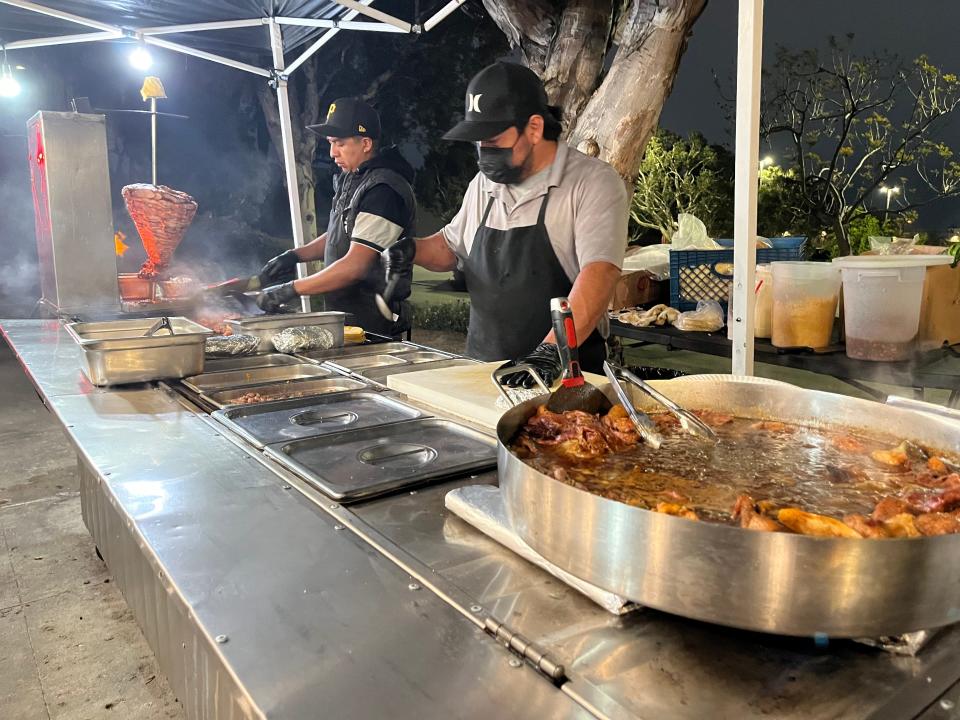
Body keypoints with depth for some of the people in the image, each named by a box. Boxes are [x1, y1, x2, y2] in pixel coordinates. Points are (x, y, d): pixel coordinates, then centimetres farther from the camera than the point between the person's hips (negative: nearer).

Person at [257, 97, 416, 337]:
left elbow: (355, 266, -26)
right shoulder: (350, 179, 10)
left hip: (374, 326, -8)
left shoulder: (383, 191, -20)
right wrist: (295, 255, 8)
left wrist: (291, 290, -22)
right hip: (344, 317, 9)